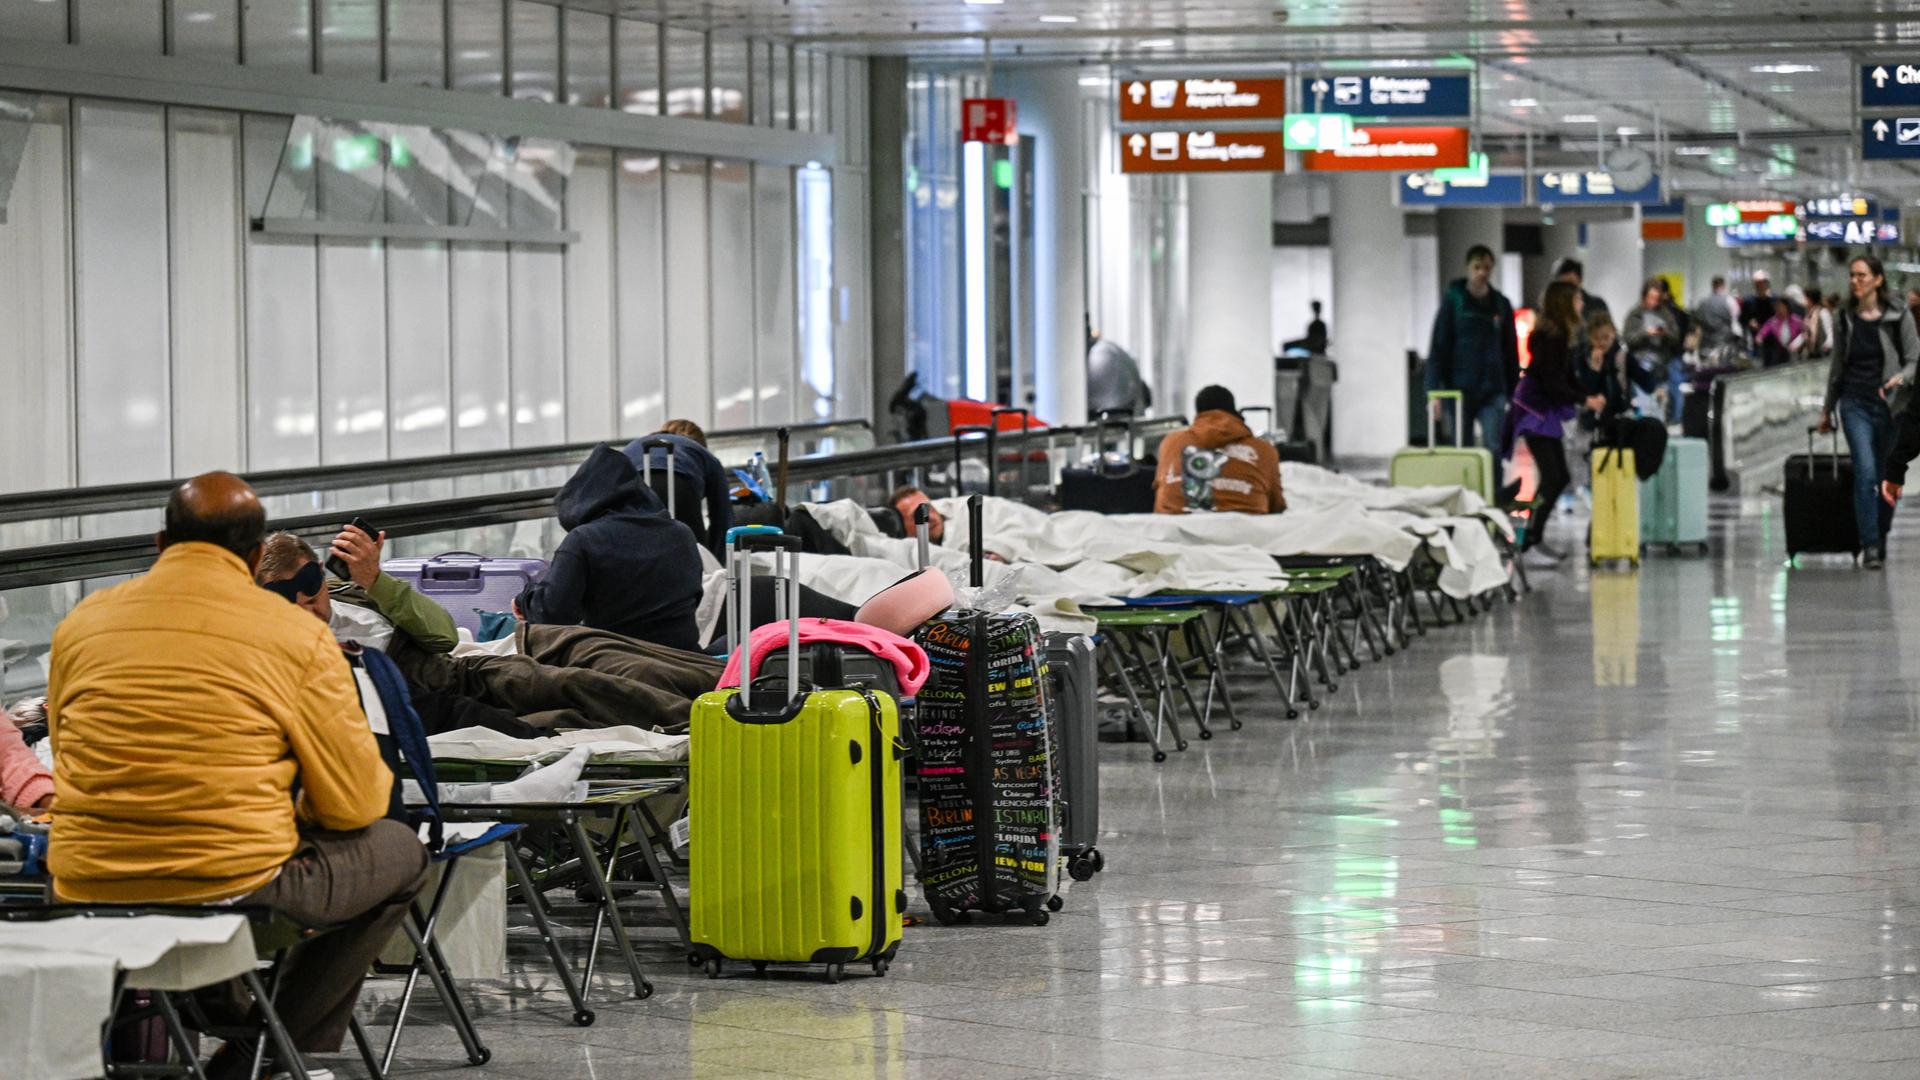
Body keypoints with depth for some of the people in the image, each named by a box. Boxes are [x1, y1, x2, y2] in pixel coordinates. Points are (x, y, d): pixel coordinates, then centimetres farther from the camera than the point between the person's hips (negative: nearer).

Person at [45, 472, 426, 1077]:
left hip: (88, 891, 5)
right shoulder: (297, 637, -4)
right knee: (399, 853, 21)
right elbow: (355, 804, 0)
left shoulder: (80, 624, 7)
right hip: (233, 885, -5)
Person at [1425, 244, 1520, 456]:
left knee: (1493, 448, -10)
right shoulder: (1453, 300, 0)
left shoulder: (1501, 304, 8)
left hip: (1493, 391, 1)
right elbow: (1438, 346, -3)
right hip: (1460, 389, -1)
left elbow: (1511, 351, 13)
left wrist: (1514, 392, 9)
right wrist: (1434, 391, -10)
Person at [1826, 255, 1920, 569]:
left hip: (1889, 403, -1)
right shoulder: (1845, 319, 7)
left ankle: (1880, 540, 20)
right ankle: (1870, 546, -12)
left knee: (1890, 476, 5)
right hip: (1855, 403, 1)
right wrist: (1827, 408, 19)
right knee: (1865, 472, -13)